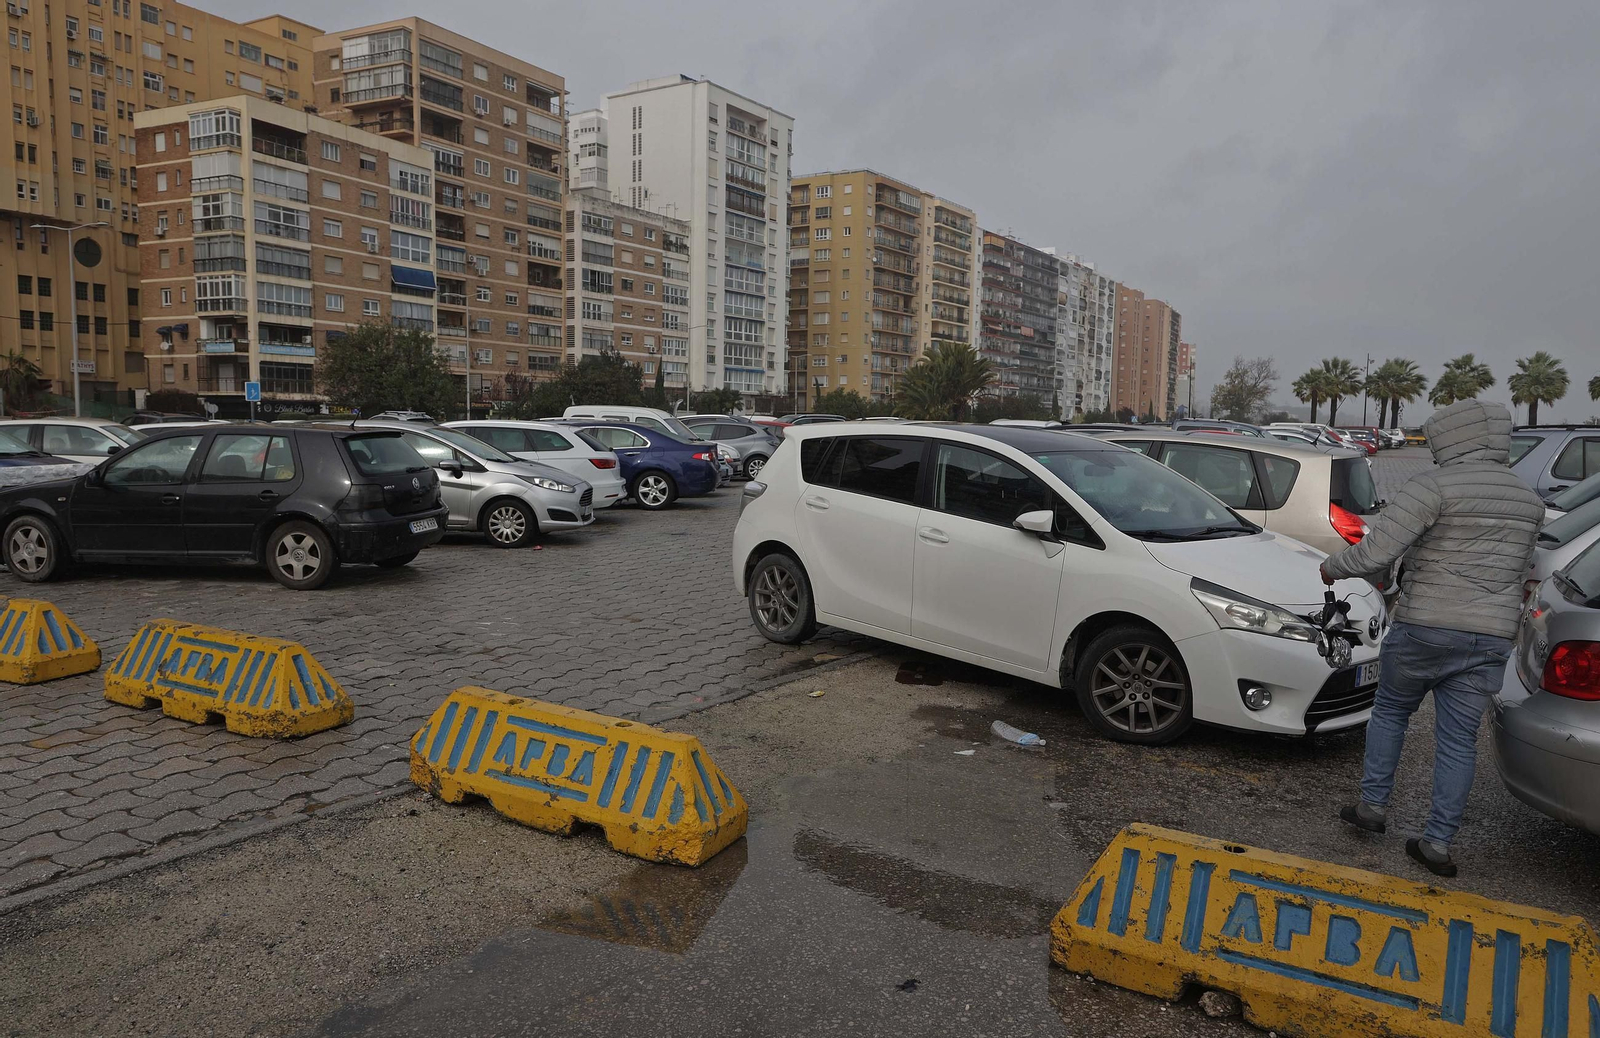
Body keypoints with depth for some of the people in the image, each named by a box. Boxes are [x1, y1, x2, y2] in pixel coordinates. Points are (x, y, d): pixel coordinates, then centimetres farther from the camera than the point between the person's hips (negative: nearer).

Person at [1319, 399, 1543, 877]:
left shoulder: (1436, 485, -13)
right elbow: (1521, 572, 22)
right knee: (1459, 739, 9)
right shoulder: (1528, 500, 10)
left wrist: (1332, 567, -1)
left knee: (1390, 712, 17)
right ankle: (1438, 842, 12)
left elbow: (1374, 553, -19)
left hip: (1425, 629, -5)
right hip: (1492, 638, 5)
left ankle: (1373, 804, 20)